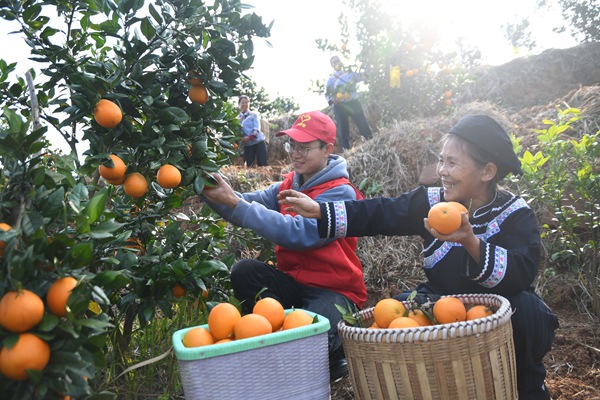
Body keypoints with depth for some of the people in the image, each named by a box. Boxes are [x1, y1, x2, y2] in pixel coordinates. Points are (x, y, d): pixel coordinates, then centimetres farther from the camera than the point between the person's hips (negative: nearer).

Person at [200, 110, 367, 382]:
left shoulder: (341, 193, -15)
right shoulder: (289, 184, 7)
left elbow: (297, 233, -28)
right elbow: (252, 202, -6)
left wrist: (235, 202, -32)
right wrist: (208, 189, -25)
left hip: (334, 290, -6)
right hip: (293, 281, 6)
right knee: (243, 272, -18)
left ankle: (336, 351, 5)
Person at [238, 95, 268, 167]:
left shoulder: (254, 114, 2)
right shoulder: (238, 118, 10)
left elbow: (256, 129, -9)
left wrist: (249, 138, -23)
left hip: (258, 142, -3)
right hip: (247, 145, 3)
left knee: (263, 164, -7)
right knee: (249, 166, 4)